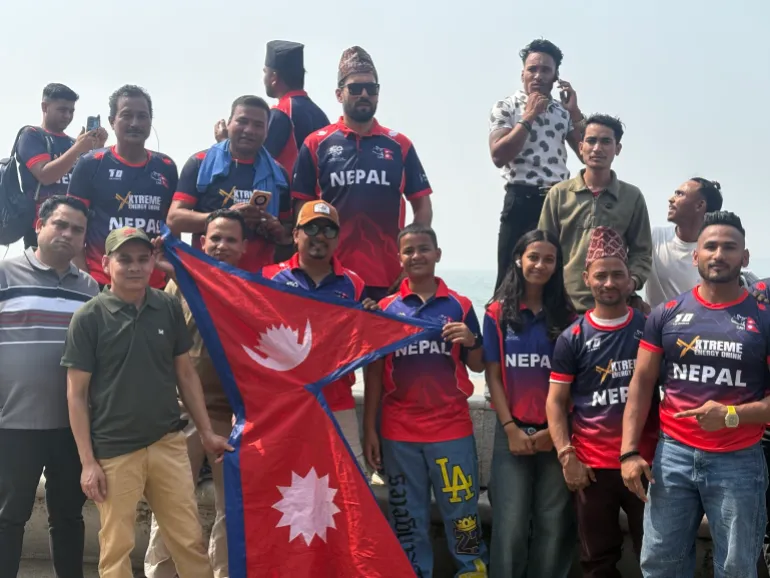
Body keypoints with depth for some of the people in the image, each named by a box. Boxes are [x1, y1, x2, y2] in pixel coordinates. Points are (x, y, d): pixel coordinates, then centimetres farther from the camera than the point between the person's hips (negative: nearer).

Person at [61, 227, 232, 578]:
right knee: (116, 549, 8)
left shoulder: (169, 308, 2)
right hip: (114, 451, -3)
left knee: (190, 540, 8)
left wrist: (207, 432, 10)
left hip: (168, 443, 3)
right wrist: (87, 462, -6)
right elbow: (76, 394, -4)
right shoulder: (88, 317, -7)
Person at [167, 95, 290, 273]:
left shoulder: (277, 173, 11)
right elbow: (174, 219, -5)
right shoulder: (200, 163, 2)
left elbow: (289, 233, 18)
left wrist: (278, 231, -6)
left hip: (259, 274, 3)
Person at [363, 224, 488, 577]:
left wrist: (470, 341, -14)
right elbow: (374, 373, 6)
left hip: (452, 429, -1)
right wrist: (369, 430, 2)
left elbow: (477, 366, 7)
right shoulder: (385, 308, 4)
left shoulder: (460, 305, 3)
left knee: (462, 513, 4)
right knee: (406, 520, 10)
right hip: (399, 433, 1)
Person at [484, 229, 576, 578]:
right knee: (510, 524, 0)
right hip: (512, 431, -1)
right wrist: (511, 429, -6)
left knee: (554, 523, 4)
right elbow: (493, 376, 1)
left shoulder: (567, 315, 5)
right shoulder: (498, 312, 3)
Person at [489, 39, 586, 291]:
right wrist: (528, 117, -11)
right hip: (522, 201, -4)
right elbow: (498, 156, -12)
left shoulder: (563, 111, 14)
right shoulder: (506, 107, 1)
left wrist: (574, 112, 1)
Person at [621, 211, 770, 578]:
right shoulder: (666, 314, 5)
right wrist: (629, 451, -3)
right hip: (673, 454, 2)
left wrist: (733, 415, -18)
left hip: (739, 462, -1)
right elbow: (641, 383, 5)